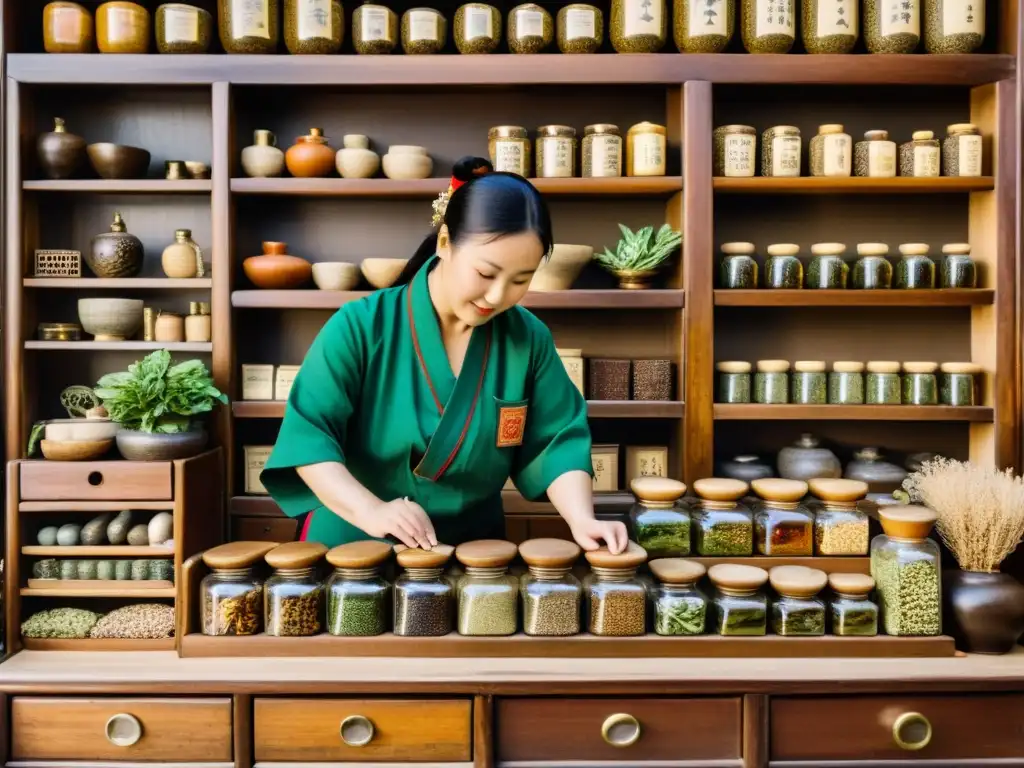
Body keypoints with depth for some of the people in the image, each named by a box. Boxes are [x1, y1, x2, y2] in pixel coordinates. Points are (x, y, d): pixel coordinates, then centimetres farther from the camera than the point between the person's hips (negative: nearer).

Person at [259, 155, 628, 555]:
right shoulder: (360, 327, -11)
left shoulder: (529, 339, -3)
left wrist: (582, 519, -15)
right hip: (355, 548, -4)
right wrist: (370, 511, -24)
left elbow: (557, 440, 0)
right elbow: (308, 436, -11)